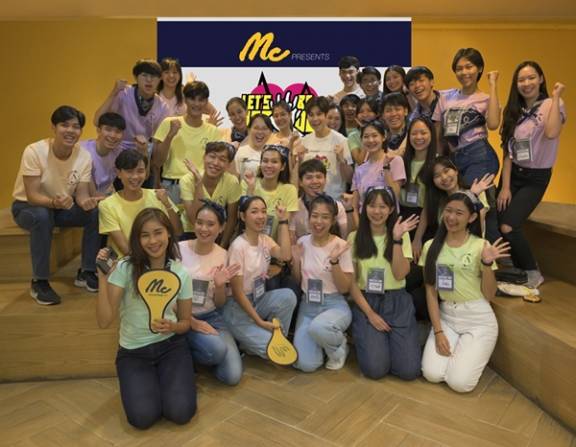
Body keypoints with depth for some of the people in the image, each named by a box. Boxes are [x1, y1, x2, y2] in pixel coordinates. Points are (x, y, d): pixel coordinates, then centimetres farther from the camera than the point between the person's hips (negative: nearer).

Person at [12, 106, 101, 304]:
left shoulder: (84, 156, -14)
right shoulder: (34, 151, -25)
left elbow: (82, 193, -13)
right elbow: (32, 195, -27)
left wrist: (86, 202, -38)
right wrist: (54, 202, -48)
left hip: (63, 207, 4)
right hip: (27, 207, -4)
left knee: (96, 211, -22)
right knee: (42, 216, -38)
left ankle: (86, 273, -6)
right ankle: (39, 282, -20)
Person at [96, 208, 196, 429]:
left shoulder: (181, 273, -6)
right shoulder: (125, 268, -13)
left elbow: (185, 322, 4)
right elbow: (104, 321, -18)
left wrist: (172, 327, -19)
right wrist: (103, 278, -25)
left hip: (171, 346, 1)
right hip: (133, 352, 0)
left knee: (180, 412, -18)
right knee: (143, 417, -20)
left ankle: (166, 377, 14)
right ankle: (147, 381, 13)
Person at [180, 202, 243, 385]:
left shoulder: (222, 255, -1)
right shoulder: (179, 250, -12)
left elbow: (219, 304, 4)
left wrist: (220, 285, -17)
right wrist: (191, 322, -16)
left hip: (211, 317, 4)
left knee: (232, 376, -11)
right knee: (217, 349, -32)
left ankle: (198, 354, 16)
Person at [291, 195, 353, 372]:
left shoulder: (341, 246, -10)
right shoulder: (303, 242, 1)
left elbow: (344, 288, -11)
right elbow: (297, 282, 10)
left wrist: (334, 261, -24)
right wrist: (296, 261, -8)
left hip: (334, 305, -3)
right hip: (307, 305, 3)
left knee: (317, 328, -39)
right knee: (306, 365, -15)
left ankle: (338, 346, -2)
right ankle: (326, 342, 19)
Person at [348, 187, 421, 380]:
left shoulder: (402, 235, 4)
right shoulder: (355, 238, 3)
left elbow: (400, 274, -9)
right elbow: (351, 282, -1)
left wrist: (397, 240, -16)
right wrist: (370, 313, -10)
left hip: (397, 302, 1)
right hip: (366, 302, -1)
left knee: (409, 370, -13)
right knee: (375, 369, -17)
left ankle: (390, 339, 16)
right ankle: (367, 339, 14)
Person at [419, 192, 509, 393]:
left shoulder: (480, 246, -7)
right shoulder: (431, 247, 0)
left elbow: (489, 296, -6)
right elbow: (431, 292, 2)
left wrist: (487, 264, -21)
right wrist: (438, 331, -5)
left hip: (478, 318, -3)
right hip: (445, 316, 3)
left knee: (460, 382, -14)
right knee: (432, 374, -13)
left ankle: (476, 352, 18)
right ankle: (457, 348, 18)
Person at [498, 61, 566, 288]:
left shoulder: (552, 105, -7)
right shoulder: (514, 110, 8)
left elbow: (551, 133, -30)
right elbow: (508, 151, 2)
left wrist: (556, 97, -20)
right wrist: (505, 186, -4)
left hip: (536, 177, -5)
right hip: (512, 174, 5)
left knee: (508, 227, -17)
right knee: (497, 225, -6)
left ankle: (533, 273, 6)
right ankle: (519, 271, 18)